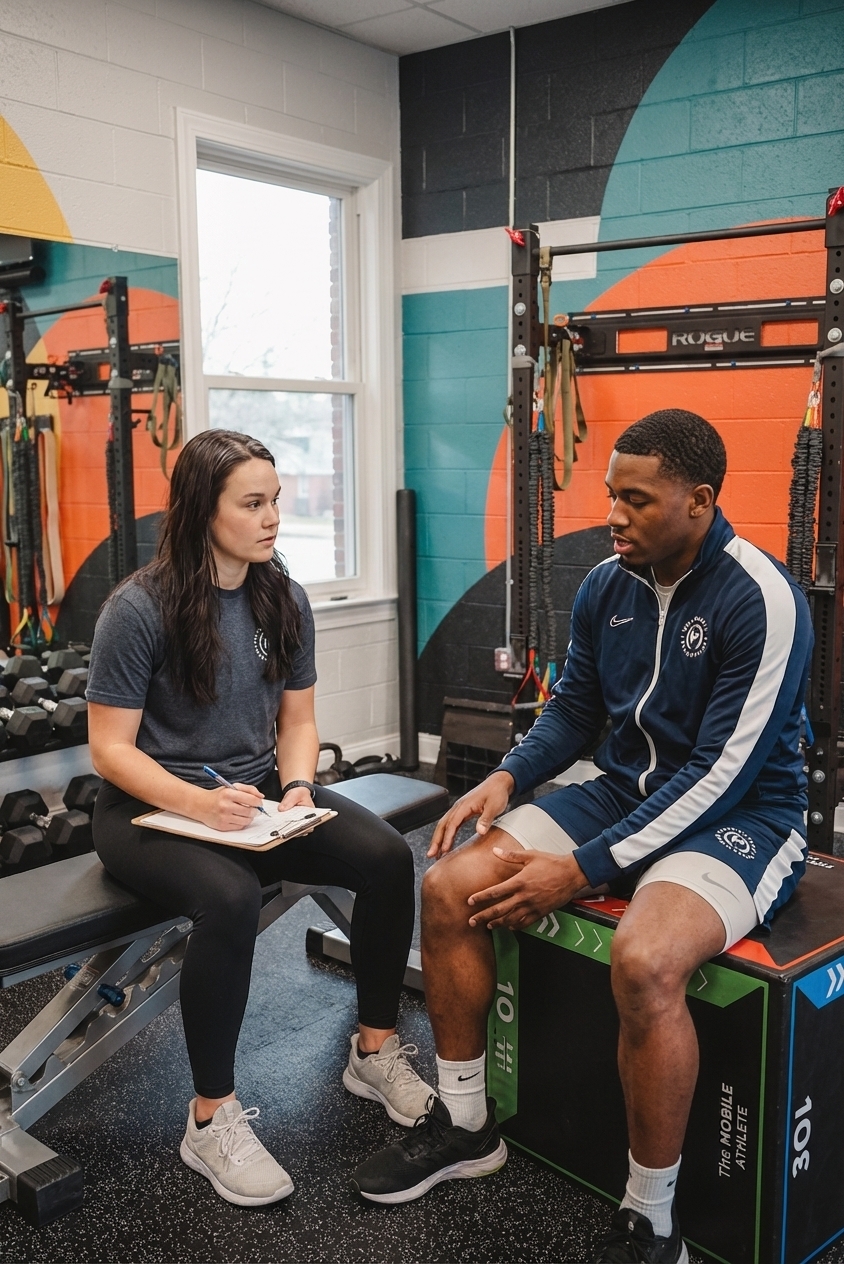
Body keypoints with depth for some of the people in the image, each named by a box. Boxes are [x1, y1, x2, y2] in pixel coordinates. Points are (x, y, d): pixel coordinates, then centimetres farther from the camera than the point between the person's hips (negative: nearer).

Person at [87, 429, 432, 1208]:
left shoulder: (285, 599, 2)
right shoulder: (139, 609, -15)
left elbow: (297, 719, 9)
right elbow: (111, 749, -13)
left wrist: (298, 785, -11)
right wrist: (198, 802, -28)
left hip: (258, 797, 5)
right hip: (151, 809, -5)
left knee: (387, 858, -17)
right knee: (232, 901, -35)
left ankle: (376, 1050, 5)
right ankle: (212, 1118, -14)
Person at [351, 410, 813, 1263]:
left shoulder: (761, 599, -20)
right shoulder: (606, 585, 1)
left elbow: (721, 775, -23)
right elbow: (574, 709, 12)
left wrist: (583, 869, -24)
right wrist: (506, 779, -8)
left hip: (740, 818, -7)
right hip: (625, 792, 7)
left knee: (643, 961, -36)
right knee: (449, 889, -7)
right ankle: (463, 1124, 13)